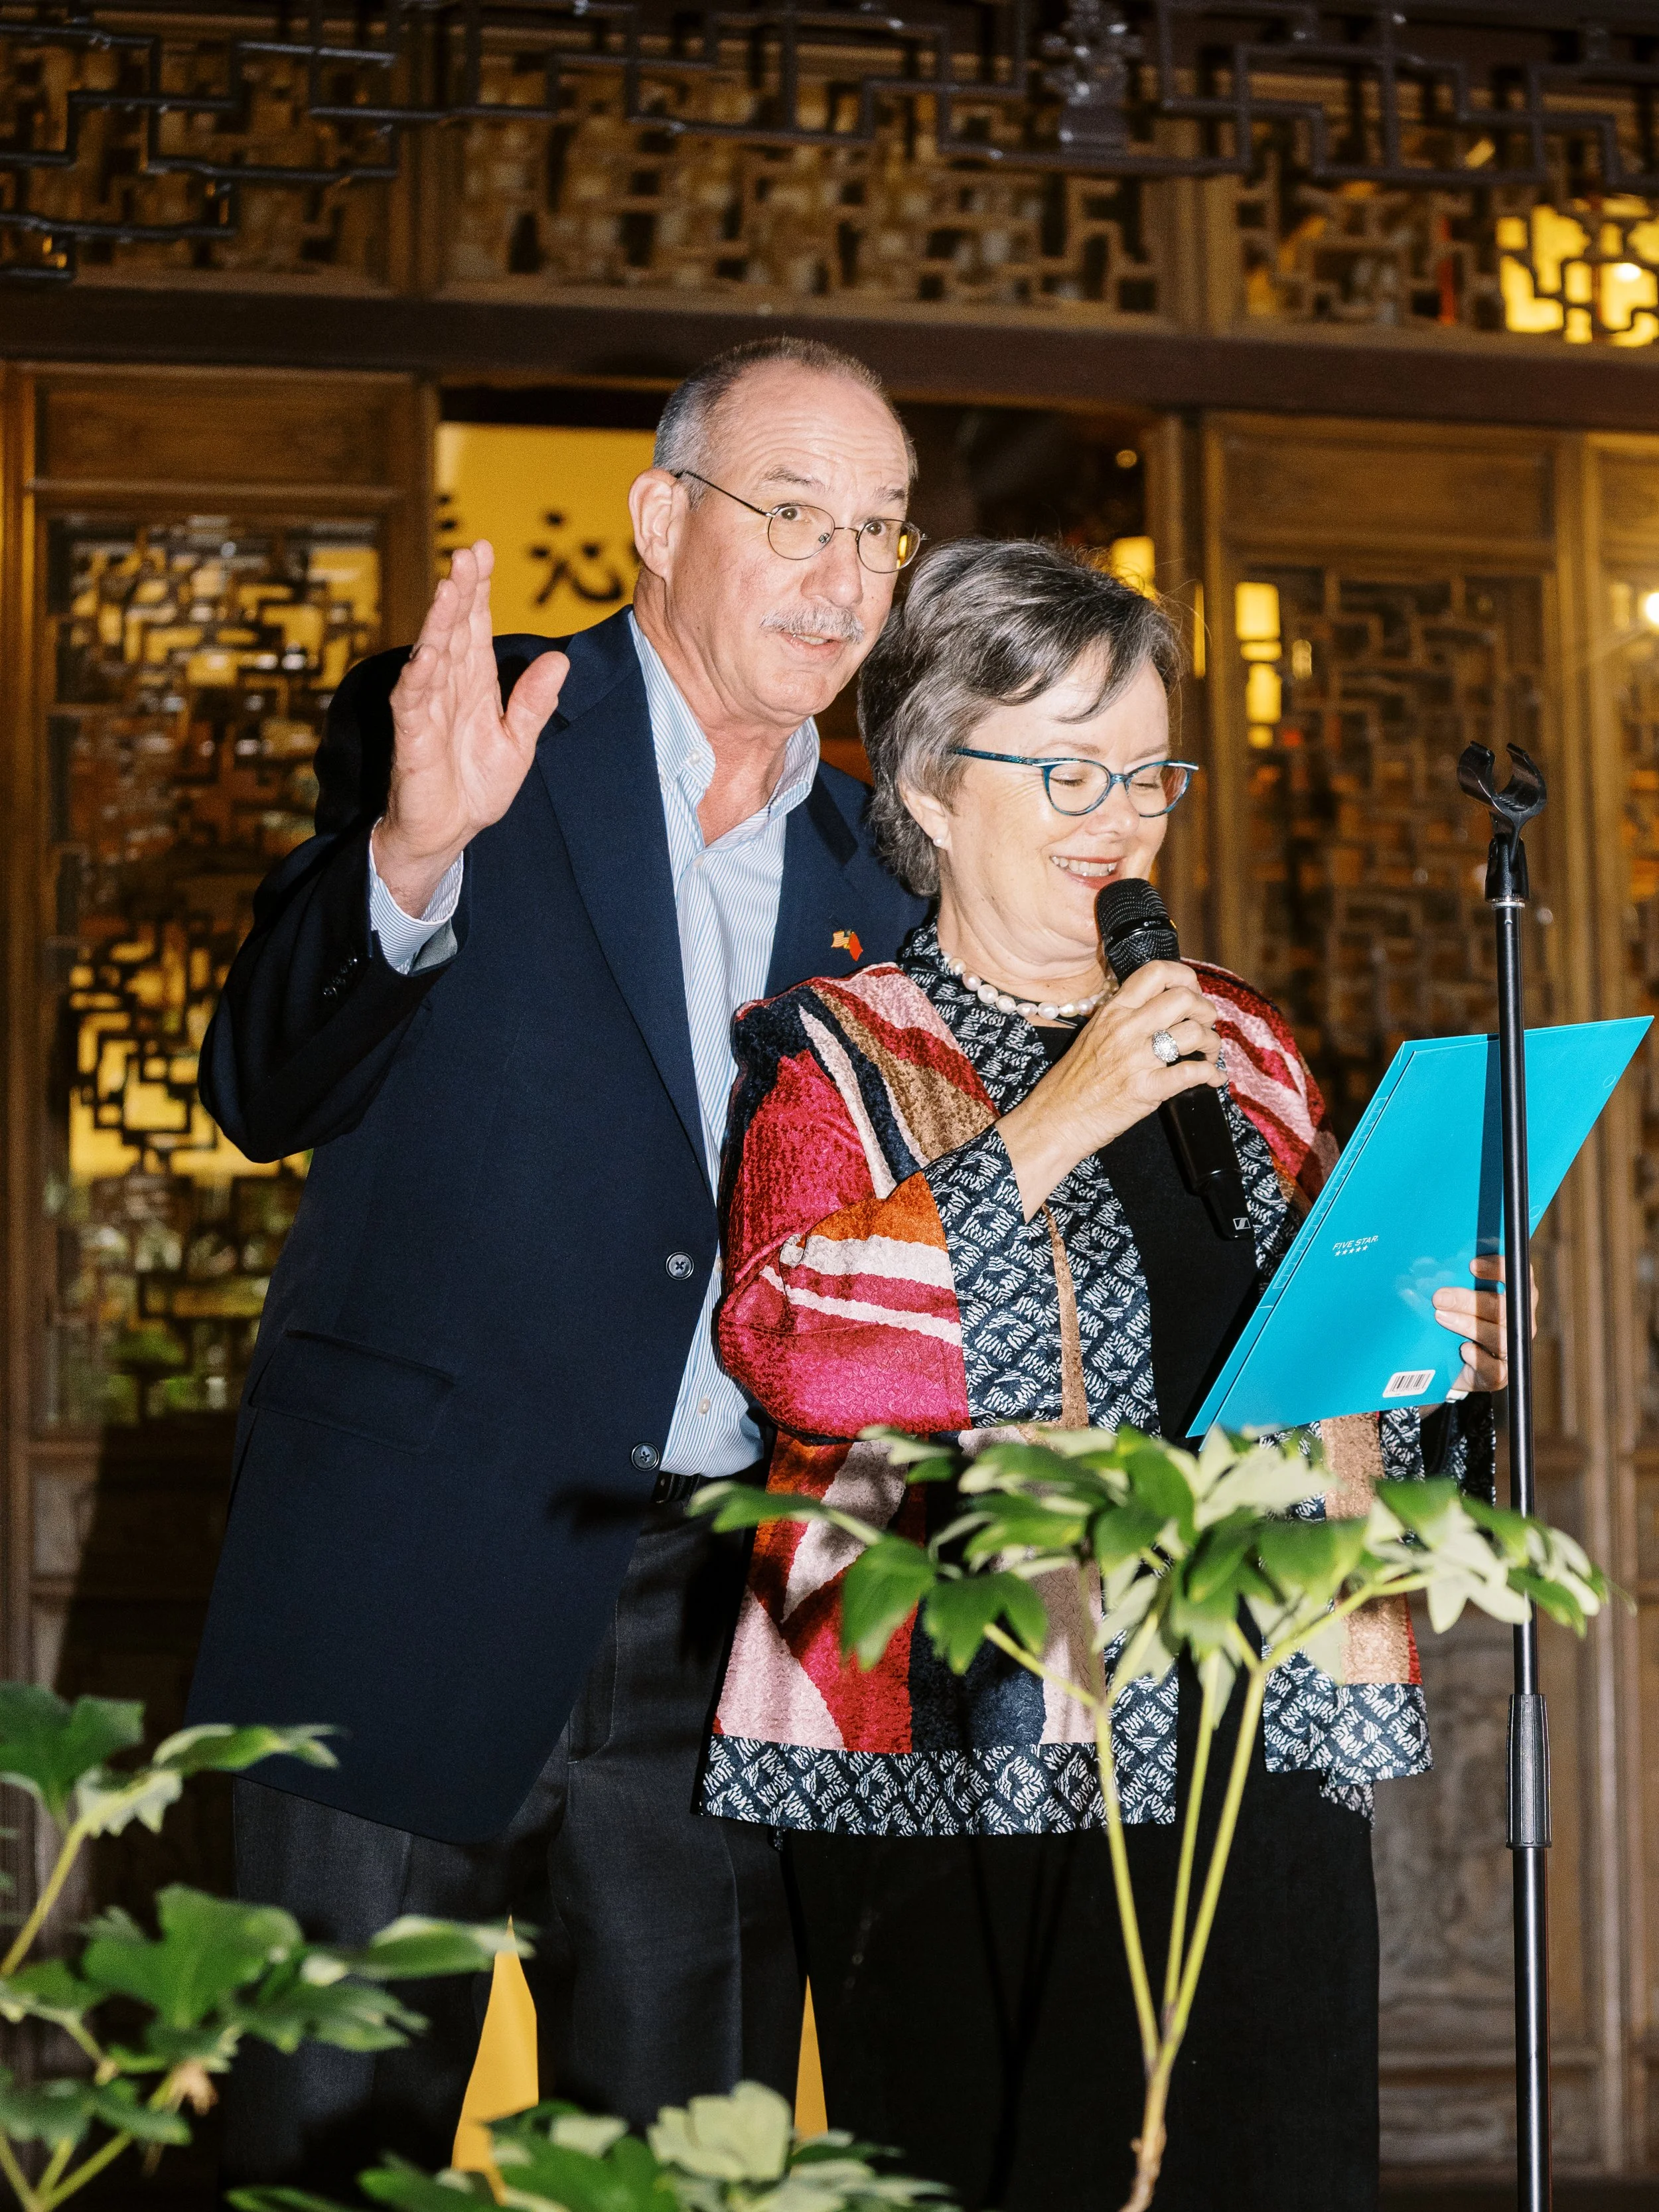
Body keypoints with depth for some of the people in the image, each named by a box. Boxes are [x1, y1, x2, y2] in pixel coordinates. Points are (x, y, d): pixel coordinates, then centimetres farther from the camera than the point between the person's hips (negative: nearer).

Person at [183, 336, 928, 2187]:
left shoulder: (874, 868, 13)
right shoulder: (453, 734, 0)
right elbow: (261, 1094, -11)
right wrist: (413, 846, -27)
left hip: (722, 1622, 4)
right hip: (419, 1583, -4)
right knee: (336, 2151, 2)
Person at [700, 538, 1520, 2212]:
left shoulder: (1242, 1048, 18)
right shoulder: (836, 1055, 1)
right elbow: (792, 1347, -15)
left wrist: (1432, 1366, 6)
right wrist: (1054, 1124, -16)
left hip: (1258, 1744, 5)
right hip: (980, 1745, -4)